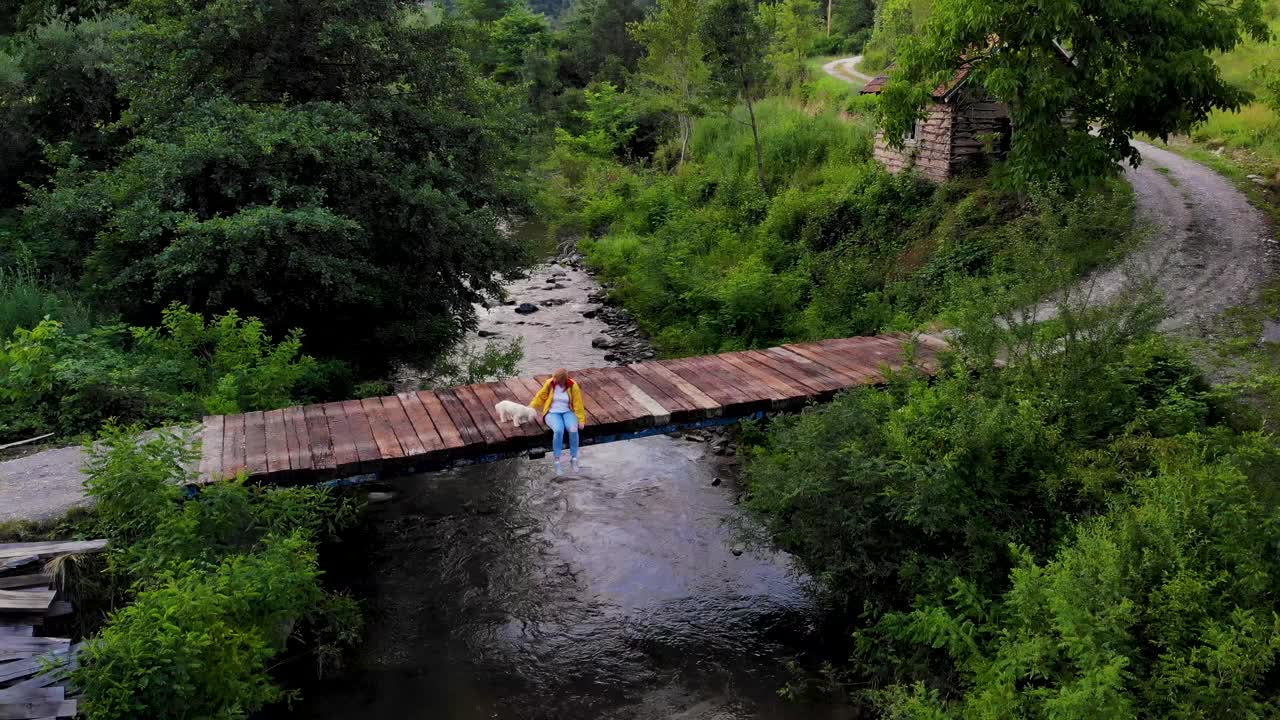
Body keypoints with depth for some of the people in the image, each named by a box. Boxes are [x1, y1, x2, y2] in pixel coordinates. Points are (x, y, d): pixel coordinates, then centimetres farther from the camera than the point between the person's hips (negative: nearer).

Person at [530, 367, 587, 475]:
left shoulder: (573, 386, -9)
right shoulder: (549, 383, -7)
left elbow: (578, 403, -6)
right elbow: (540, 396, 6)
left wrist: (581, 419, -9)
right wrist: (531, 407, -2)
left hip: (568, 412, 0)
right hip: (553, 413, 0)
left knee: (573, 429, -32)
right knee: (558, 430, -34)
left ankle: (574, 458, -13)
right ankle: (557, 461, -26)